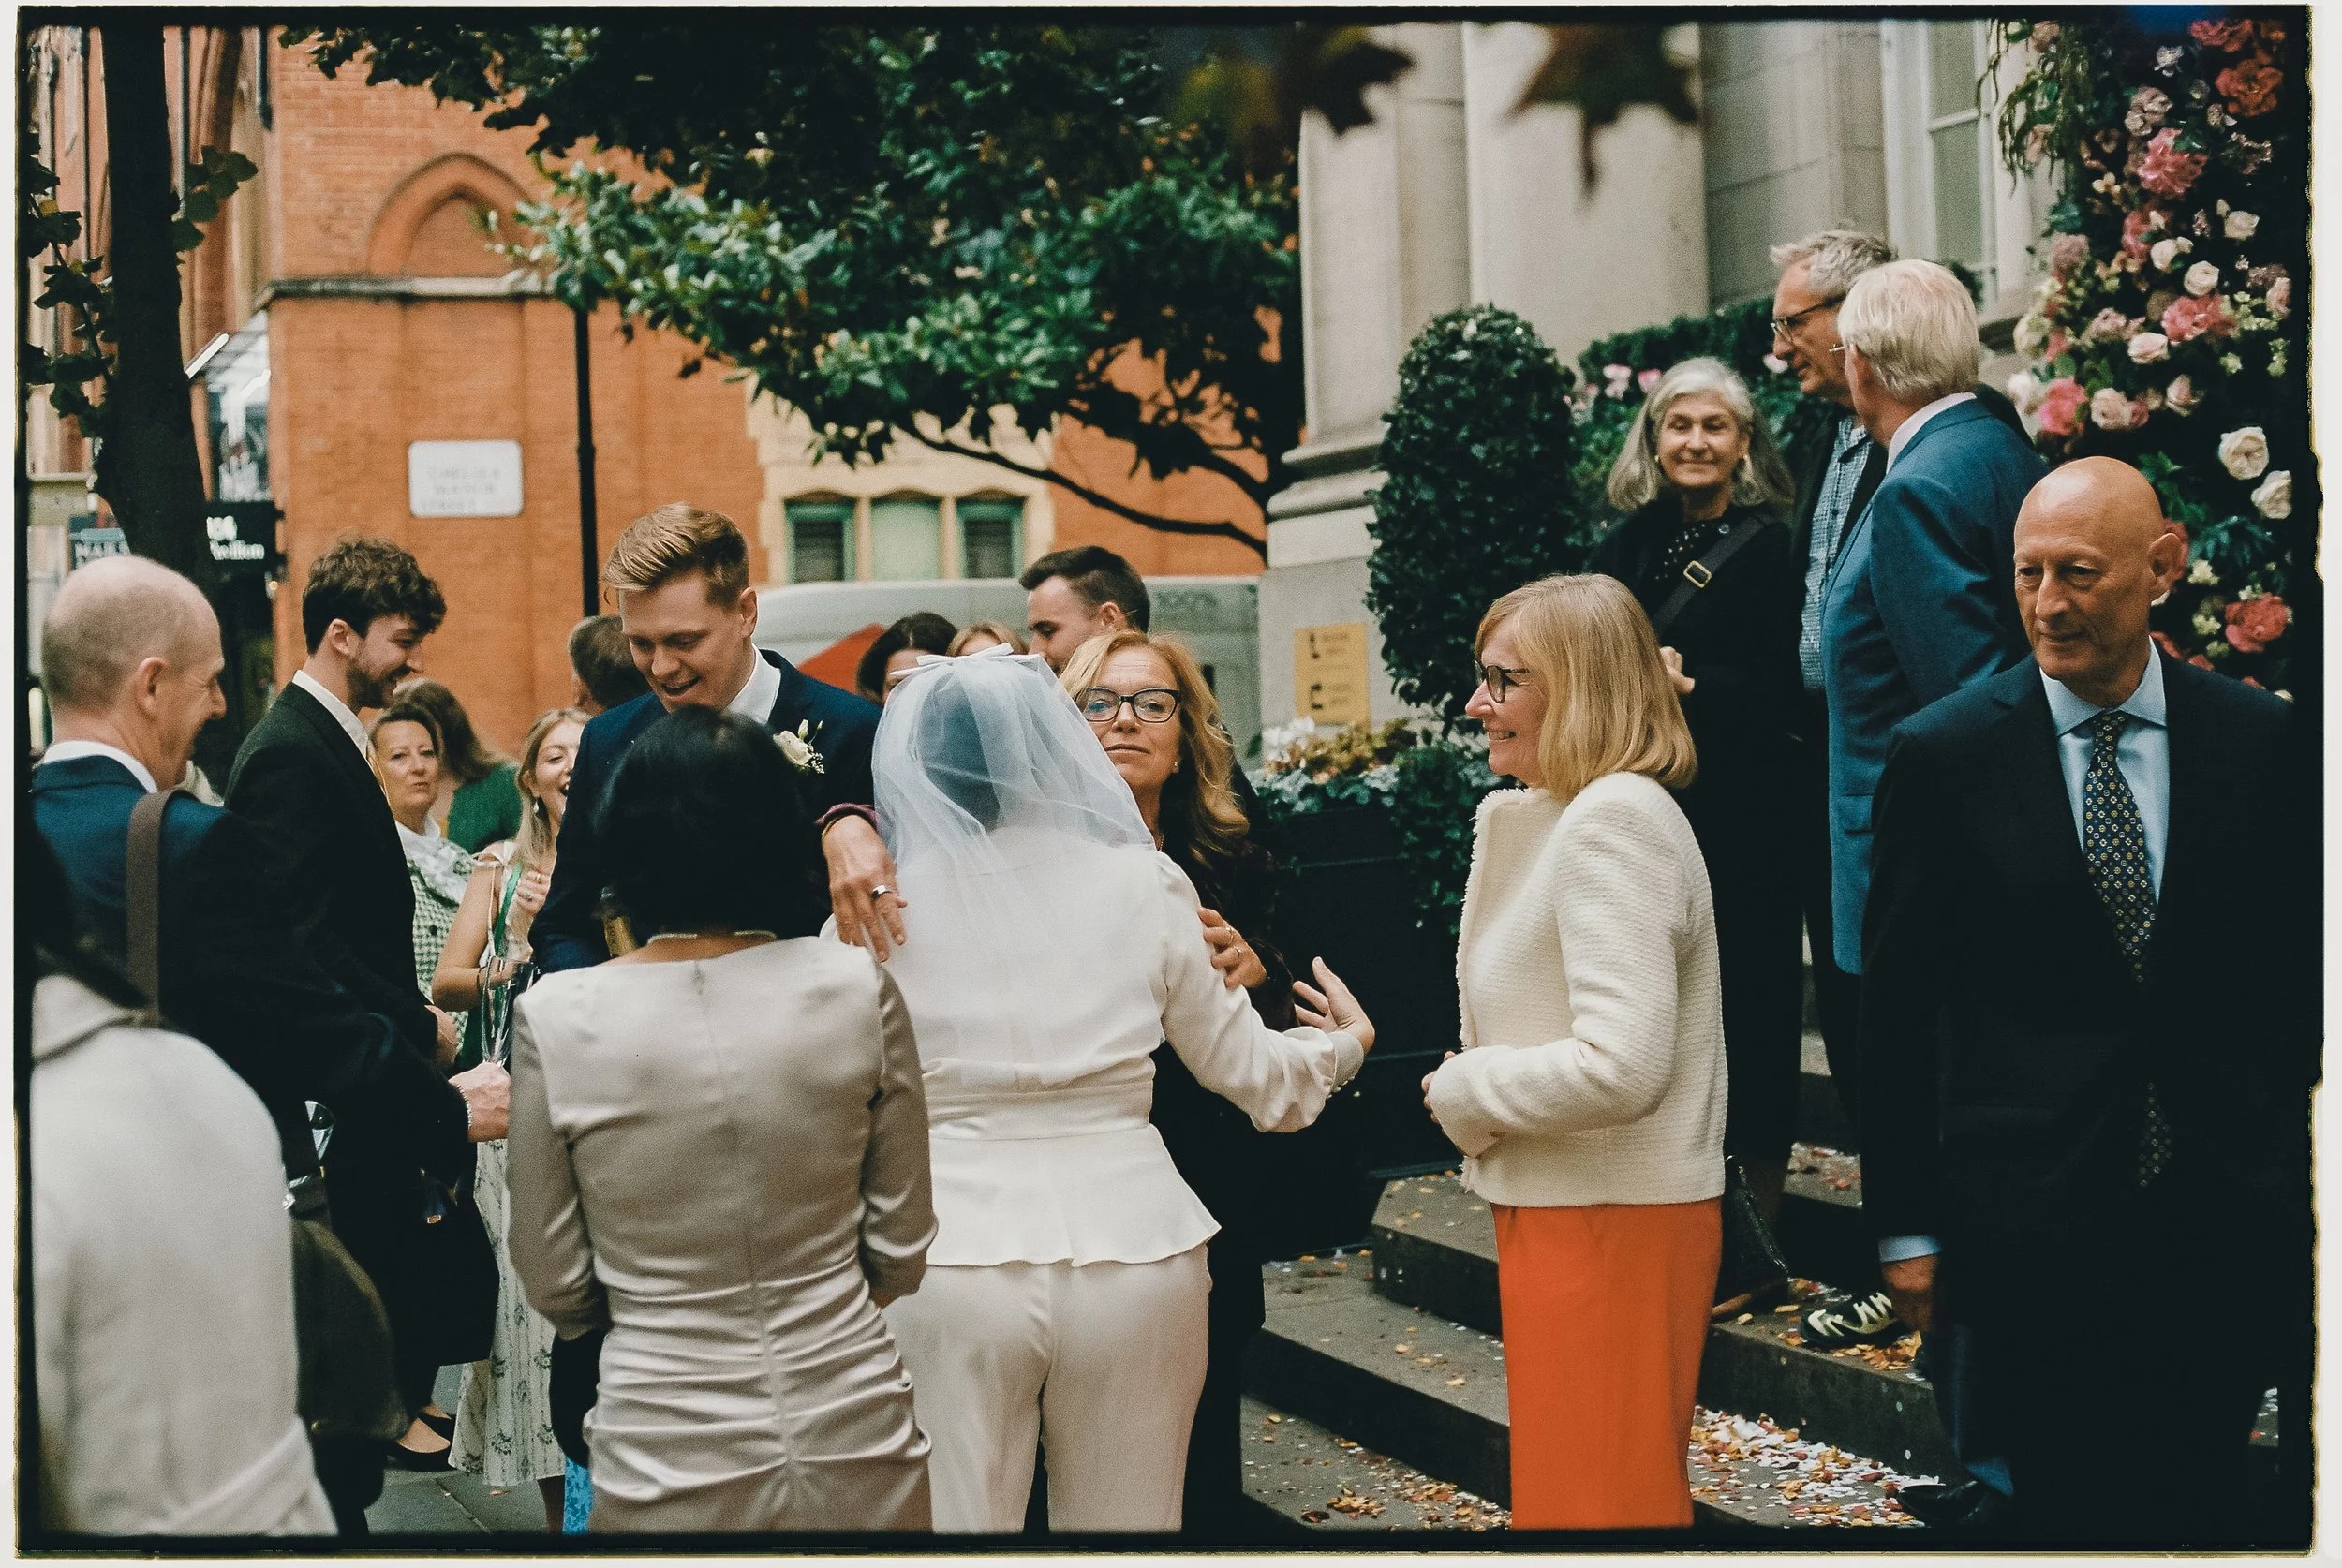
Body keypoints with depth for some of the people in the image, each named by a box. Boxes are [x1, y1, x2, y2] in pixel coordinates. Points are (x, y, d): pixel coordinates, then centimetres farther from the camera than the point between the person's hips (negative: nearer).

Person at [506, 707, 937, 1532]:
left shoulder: (556, 1018, -11)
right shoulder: (858, 989, -9)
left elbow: (554, 1286, -2)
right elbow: (902, 1253, 0)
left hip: (669, 1466, -1)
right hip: (856, 1442, 1)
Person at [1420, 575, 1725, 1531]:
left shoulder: (1614, 818, -17)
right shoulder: (1556, 819, 14)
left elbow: (1620, 1066, -26)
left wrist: (1463, 1093, -13)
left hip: (1607, 1225, -10)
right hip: (1563, 1211, 10)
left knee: (1592, 1501, -1)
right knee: (1620, 1490, 17)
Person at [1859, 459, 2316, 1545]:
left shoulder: (2262, 743, 1)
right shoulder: (1943, 754, -3)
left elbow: (2298, 980, 7)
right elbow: (1898, 1005, -1)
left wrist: (2296, 1190, 5)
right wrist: (1905, 1226, -1)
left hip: (2224, 1216, 2)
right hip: (2030, 1218, -1)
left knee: (2199, 1504, 10)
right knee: (2063, 1508, 5)